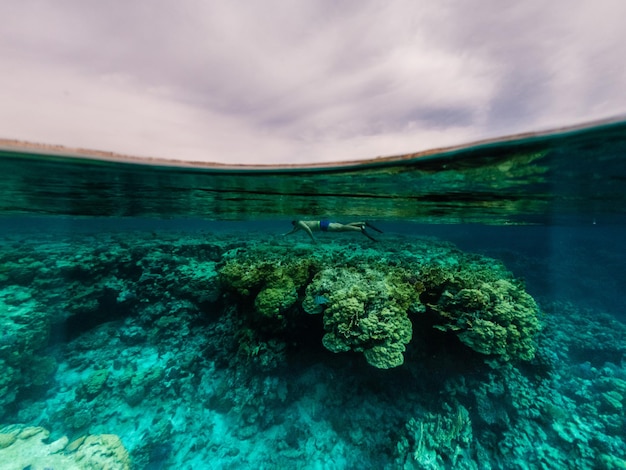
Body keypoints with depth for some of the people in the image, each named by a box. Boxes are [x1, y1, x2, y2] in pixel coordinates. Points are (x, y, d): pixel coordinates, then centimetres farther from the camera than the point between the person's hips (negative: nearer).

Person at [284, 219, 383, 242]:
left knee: (341, 228, -24)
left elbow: (308, 228, -18)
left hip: (322, 225, -8)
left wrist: (313, 238, -15)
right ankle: (364, 223, -10)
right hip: (322, 223, 8)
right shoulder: (300, 224, 29)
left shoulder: (300, 223, 1)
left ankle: (361, 229, -38)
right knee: (344, 226, -2)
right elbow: (294, 230, 48)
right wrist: (286, 234, 51)